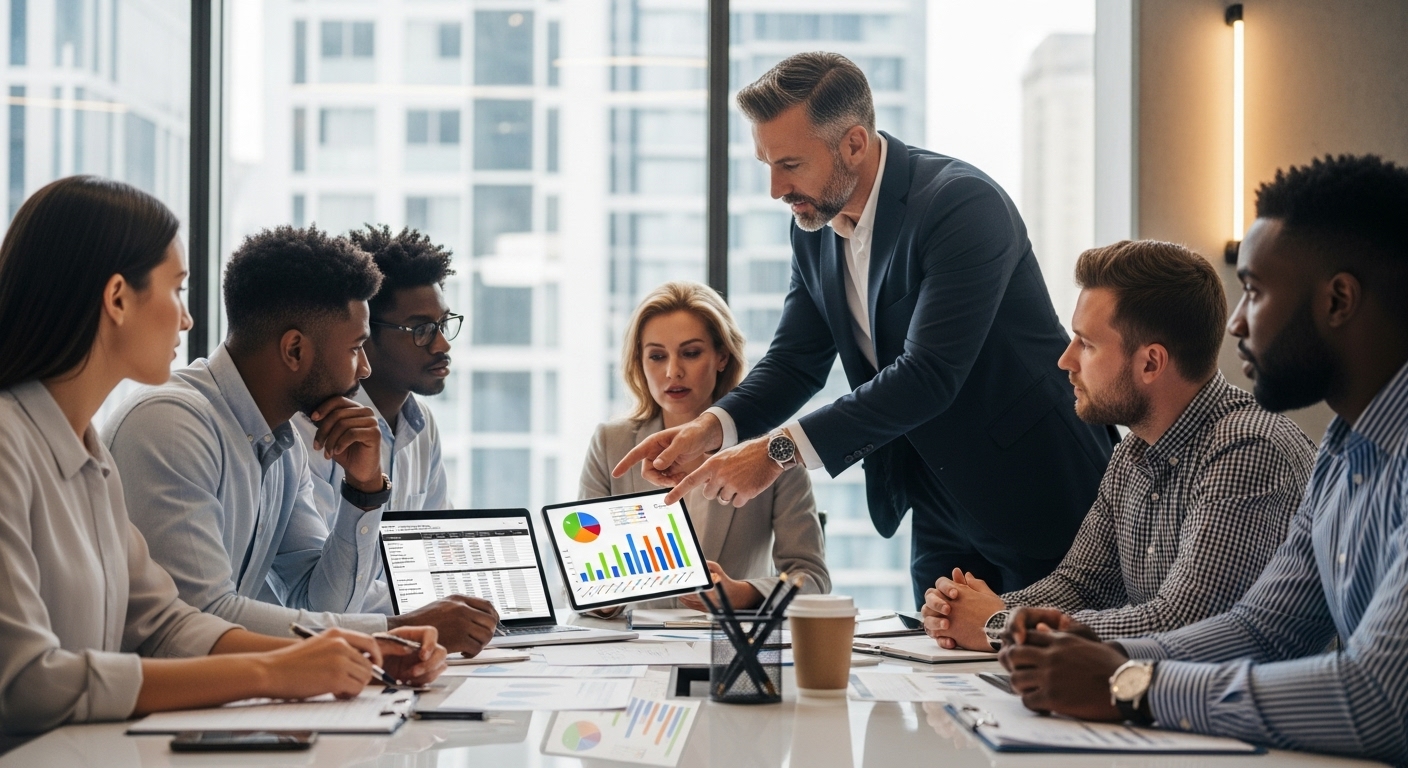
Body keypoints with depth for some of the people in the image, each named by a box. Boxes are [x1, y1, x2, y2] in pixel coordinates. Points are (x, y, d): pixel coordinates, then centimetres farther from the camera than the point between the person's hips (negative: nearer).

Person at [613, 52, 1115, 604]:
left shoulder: (964, 204, -24)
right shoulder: (814, 227, 0)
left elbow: (928, 373, -32)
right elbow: (795, 361, 5)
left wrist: (781, 450, -35)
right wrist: (712, 427, -16)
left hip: (1043, 500, -7)